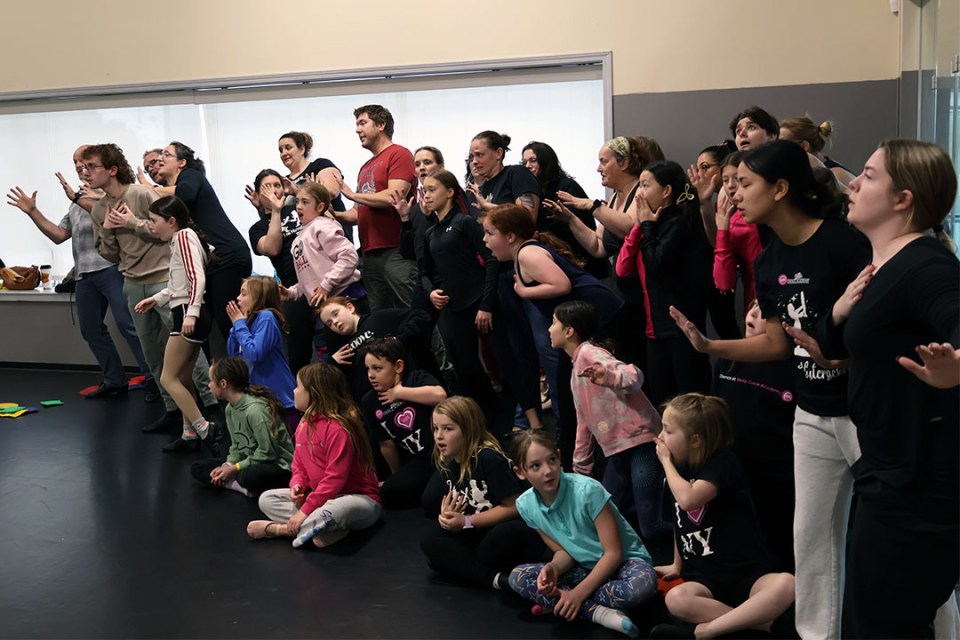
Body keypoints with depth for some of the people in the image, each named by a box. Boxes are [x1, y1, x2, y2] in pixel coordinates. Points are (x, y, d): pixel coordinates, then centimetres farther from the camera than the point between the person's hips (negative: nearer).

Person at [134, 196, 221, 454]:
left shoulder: (183, 236, -11)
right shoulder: (179, 239, 18)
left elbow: (197, 277, -22)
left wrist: (191, 313, -29)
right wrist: (156, 298, 20)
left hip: (188, 314, -10)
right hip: (188, 313, 10)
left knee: (168, 378, -8)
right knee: (182, 378, 13)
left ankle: (204, 428, -10)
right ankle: (190, 433, 18)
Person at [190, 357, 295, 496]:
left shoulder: (255, 410, -24)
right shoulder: (230, 408, 4)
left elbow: (267, 453, -22)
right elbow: (237, 446, 10)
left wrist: (234, 468, -16)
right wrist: (227, 465, -9)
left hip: (277, 464, -9)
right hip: (250, 461, 10)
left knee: (249, 476, -42)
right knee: (197, 468, 0)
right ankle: (246, 487, -15)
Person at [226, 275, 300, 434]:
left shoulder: (266, 317, -17)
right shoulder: (250, 319, 7)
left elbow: (255, 354, -27)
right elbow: (233, 354, 11)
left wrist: (240, 324, -16)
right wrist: (236, 324, 0)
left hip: (281, 400, -9)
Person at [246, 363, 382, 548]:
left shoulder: (338, 428, -22)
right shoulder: (303, 426, 7)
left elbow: (335, 478, -24)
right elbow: (299, 467, 13)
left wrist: (305, 510, -25)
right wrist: (297, 486, -10)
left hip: (358, 498, -9)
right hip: (322, 497, 9)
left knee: (336, 509, -44)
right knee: (267, 499, 1)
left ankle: (280, 529, -21)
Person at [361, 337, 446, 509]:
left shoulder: (417, 378, -6)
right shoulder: (370, 402, 6)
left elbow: (440, 395, -30)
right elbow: (387, 444, 15)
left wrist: (399, 392, -17)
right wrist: (399, 476, 23)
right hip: (420, 461, 6)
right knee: (392, 492, -14)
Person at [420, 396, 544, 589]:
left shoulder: (489, 459, -21)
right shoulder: (445, 464, 2)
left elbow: (513, 507, -21)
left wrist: (467, 522, -18)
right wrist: (447, 516, -14)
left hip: (508, 531, -7)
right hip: (478, 535, 8)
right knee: (429, 541, -12)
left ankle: (460, 565, -14)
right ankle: (496, 578, -27)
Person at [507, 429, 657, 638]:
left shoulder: (587, 490, -26)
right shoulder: (526, 505, -10)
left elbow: (614, 553, -21)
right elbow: (564, 551, 0)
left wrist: (578, 593, -25)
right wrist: (552, 568, -23)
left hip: (624, 561, -4)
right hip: (586, 568, 5)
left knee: (644, 582, -39)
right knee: (517, 577, -15)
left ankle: (556, 604, -20)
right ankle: (599, 612, -26)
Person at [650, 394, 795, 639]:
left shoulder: (721, 462, -12)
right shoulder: (679, 469, 9)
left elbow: (688, 499, -29)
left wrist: (666, 462, -13)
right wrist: (677, 565, 31)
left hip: (748, 572, -4)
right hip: (705, 576, 4)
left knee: (786, 584, -37)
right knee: (676, 600, -30)